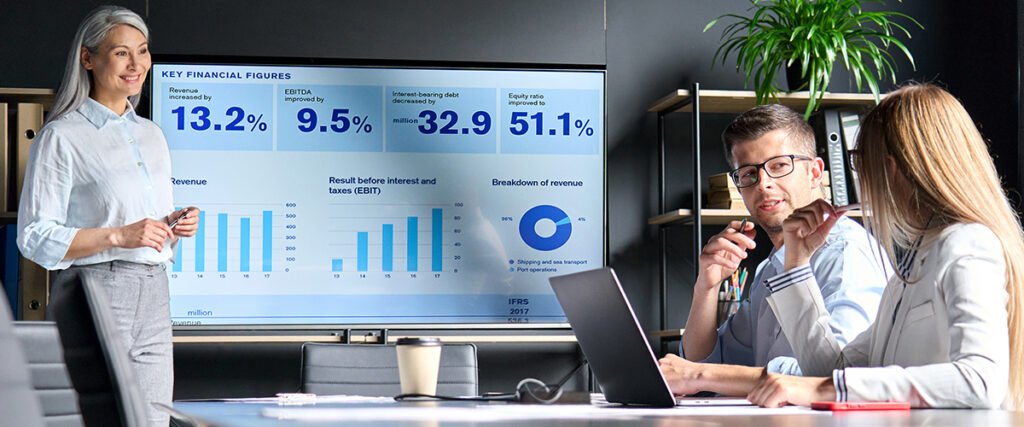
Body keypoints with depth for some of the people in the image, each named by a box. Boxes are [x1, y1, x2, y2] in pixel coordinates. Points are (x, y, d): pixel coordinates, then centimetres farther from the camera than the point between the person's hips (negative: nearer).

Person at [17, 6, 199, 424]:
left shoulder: (152, 135, 20)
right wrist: (118, 236, -15)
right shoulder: (62, 137, -1)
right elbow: (35, 238, -8)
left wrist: (177, 227, 6)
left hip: (153, 299, 6)